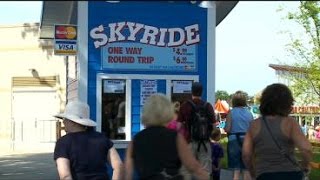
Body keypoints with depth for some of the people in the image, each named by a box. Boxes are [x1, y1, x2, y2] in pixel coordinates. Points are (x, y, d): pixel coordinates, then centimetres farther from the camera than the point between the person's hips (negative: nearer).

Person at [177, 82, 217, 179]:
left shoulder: (185, 105, -5)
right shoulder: (207, 105, -2)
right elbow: (213, 124, -2)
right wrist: (217, 124, 21)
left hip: (189, 141, -1)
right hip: (205, 141, 1)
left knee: (186, 169, 6)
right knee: (205, 171, 7)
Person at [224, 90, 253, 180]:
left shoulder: (231, 113, -6)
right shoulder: (249, 113, 2)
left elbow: (227, 129, -12)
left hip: (234, 140, -3)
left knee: (236, 170, 1)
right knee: (246, 169, 11)